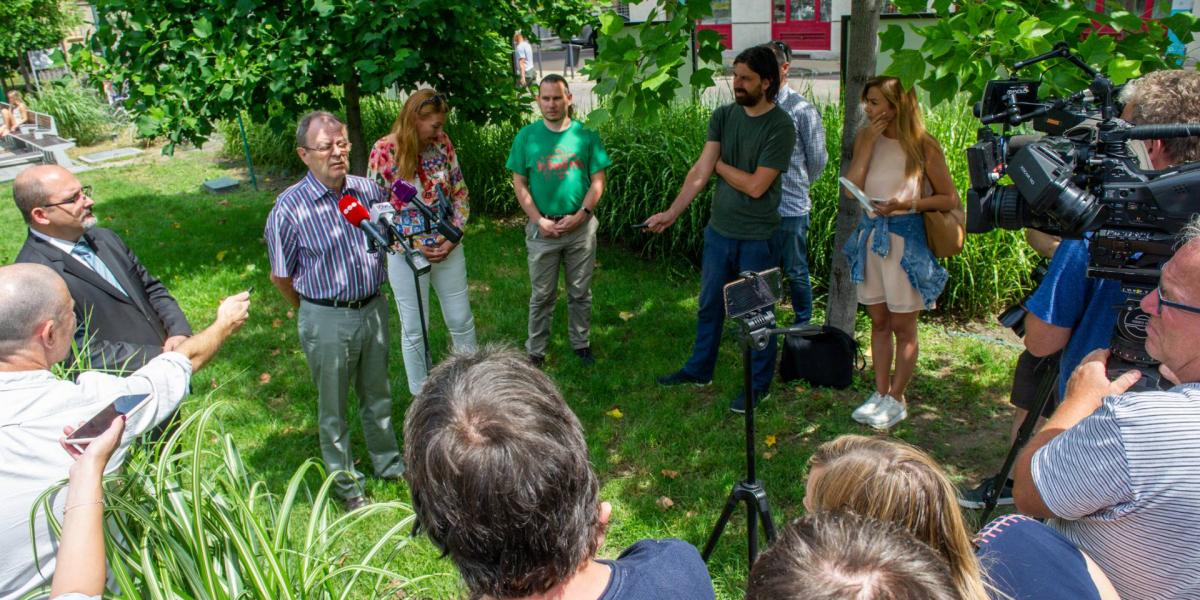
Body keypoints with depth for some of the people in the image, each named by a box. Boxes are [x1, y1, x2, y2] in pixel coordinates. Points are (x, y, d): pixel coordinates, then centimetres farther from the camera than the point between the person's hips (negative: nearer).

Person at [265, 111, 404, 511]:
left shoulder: (368, 190, -4)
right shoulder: (289, 208, -18)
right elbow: (280, 276, -6)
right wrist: (312, 311, 7)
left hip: (373, 308, 4)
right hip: (327, 320, -4)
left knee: (377, 394, 21)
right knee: (333, 408, 12)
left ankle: (389, 463, 42)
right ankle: (346, 483, 30)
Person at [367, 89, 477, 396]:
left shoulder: (442, 142, -4)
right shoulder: (384, 151, -14)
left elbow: (459, 190, 4)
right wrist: (411, 245, -15)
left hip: (448, 246, 3)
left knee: (461, 321, 15)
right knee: (414, 330, 11)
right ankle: (421, 396, 29)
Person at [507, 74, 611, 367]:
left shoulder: (586, 135, -1)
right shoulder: (527, 136, -1)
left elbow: (598, 181, -1)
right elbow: (519, 184, 0)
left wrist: (580, 215, -12)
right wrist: (539, 220, -10)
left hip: (581, 226, 1)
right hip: (542, 229, 0)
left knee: (580, 292, 13)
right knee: (542, 295, 9)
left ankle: (581, 343, 30)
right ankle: (535, 351, 22)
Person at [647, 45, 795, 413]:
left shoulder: (780, 127, -16)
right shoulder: (723, 116, 1)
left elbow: (755, 186, -21)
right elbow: (700, 172, -4)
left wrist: (719, 165, -7)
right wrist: (671, 213, -11)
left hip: (756, 236, -5)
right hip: (719, 230, 6)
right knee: (709, 304, 18)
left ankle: (759, 384, 26)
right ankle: (699, 369, 37)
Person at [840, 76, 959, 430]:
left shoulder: (923, 146, -9)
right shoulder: (867, 138, 3)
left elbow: (949, 199, -6)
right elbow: (851, 188, -8)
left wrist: (907, 204, -19)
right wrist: (868, 144, -13)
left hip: (905, 237, -5)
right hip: (870, 234, 5)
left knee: (903, 326, 7)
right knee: (879, 322, 14)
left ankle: (897, 399, 20)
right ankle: (880, 393, 26)